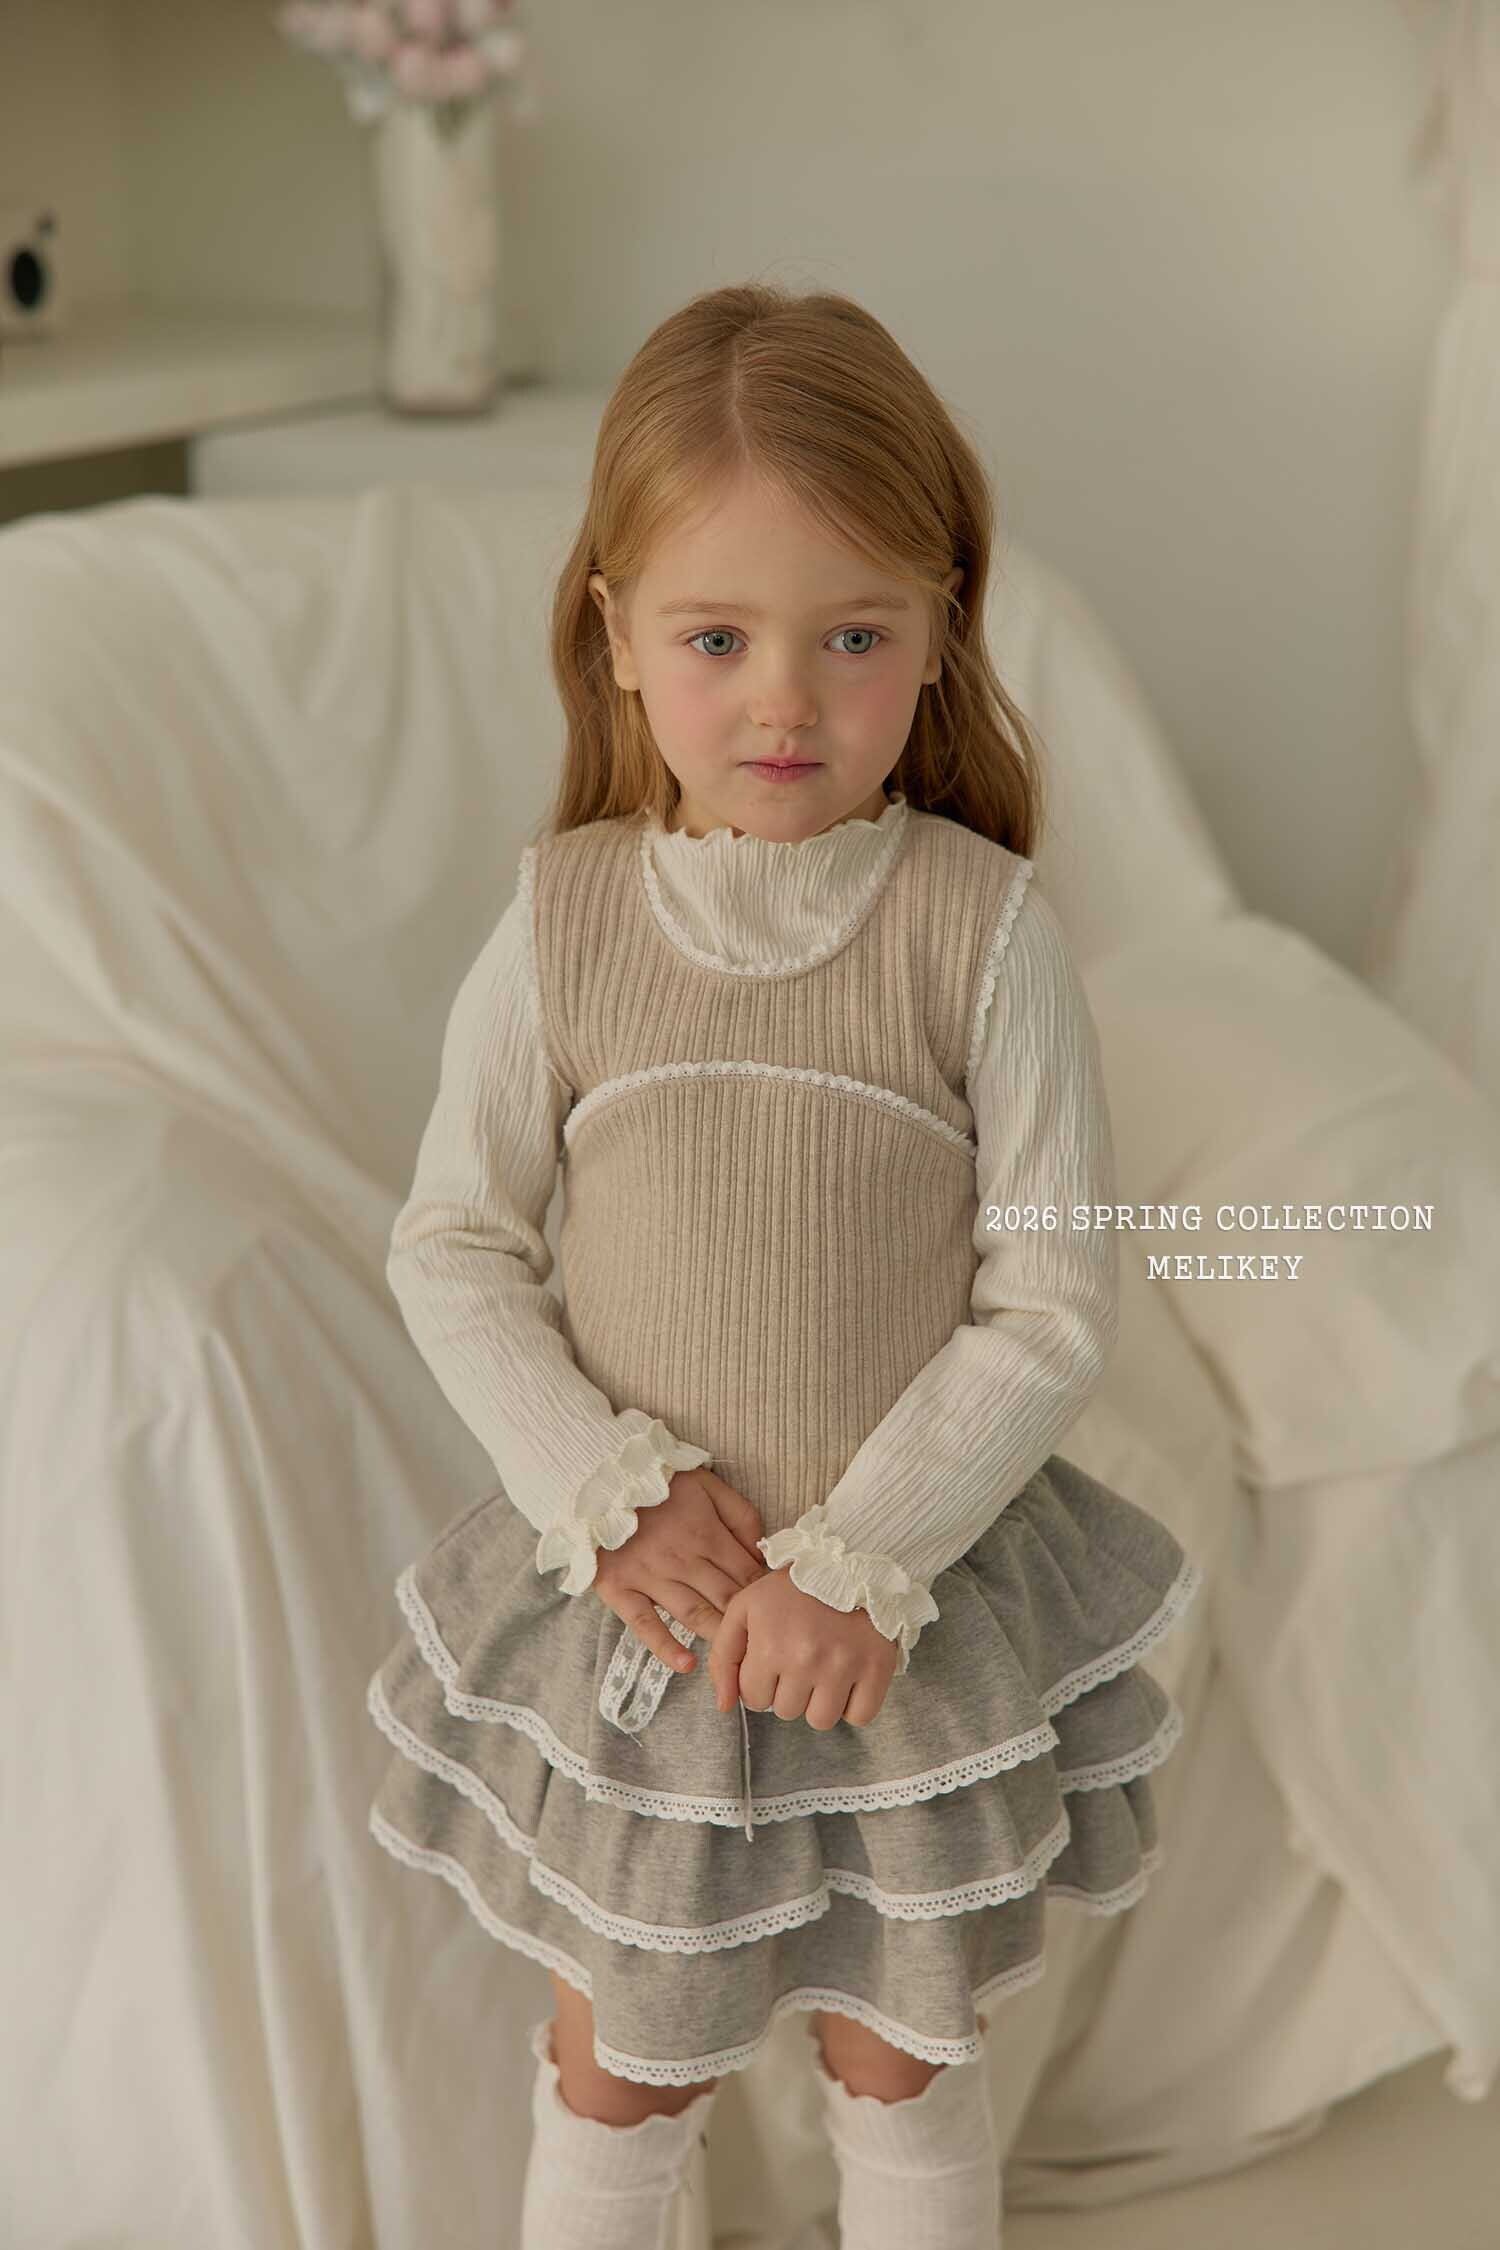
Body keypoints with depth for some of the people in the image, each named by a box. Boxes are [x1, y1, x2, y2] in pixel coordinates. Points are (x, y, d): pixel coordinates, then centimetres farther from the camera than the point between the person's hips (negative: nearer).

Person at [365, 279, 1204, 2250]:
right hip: (638, 1592, 1)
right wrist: (613, 1494, -15)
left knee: (900, 2054, 21)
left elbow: (1053, 1304, -13)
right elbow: (451, 1252, -4)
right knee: (624, 2060, 20)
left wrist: (863, 1559, -19)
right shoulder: (562, 922, -11)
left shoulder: (984, 928, -16)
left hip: (918, 1595, -1)